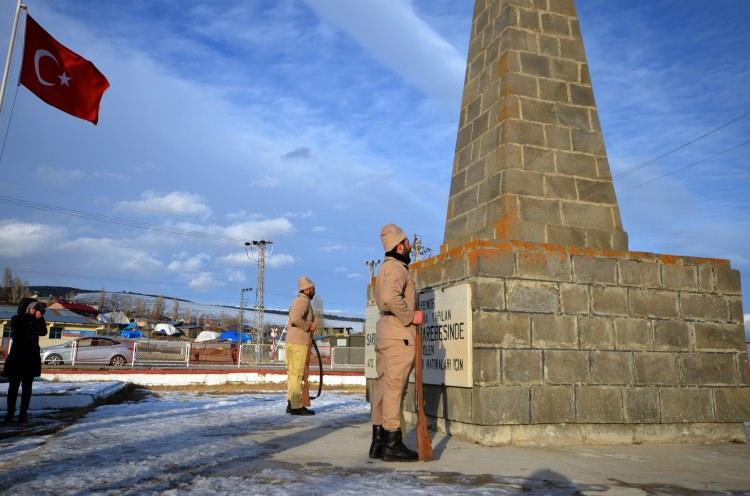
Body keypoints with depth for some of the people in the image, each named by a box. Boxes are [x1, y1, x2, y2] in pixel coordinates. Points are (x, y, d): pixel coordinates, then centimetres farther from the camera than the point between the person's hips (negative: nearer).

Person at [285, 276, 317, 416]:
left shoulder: (297, 301, 22)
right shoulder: (303, 301, -9)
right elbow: (295, 319, -24)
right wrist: (309, 326, -12)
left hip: (292, 342, 10)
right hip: (299, 343, -10)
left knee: (293, 374, 10)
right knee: (297, 374, -9)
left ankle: (291, 404, 12)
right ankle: (297, 406, -8)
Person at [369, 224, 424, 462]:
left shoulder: (385, 267, 20)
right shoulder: (396, 268, -11)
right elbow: (391, 298, -28)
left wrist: (410, 315, 15)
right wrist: (411, 316, -16)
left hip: (384, 332, 10)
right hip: (398, 334, -10)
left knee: (383, 386, 9)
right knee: (394, 387, -8)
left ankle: (378, 442, 14)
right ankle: (393, 444, -4)